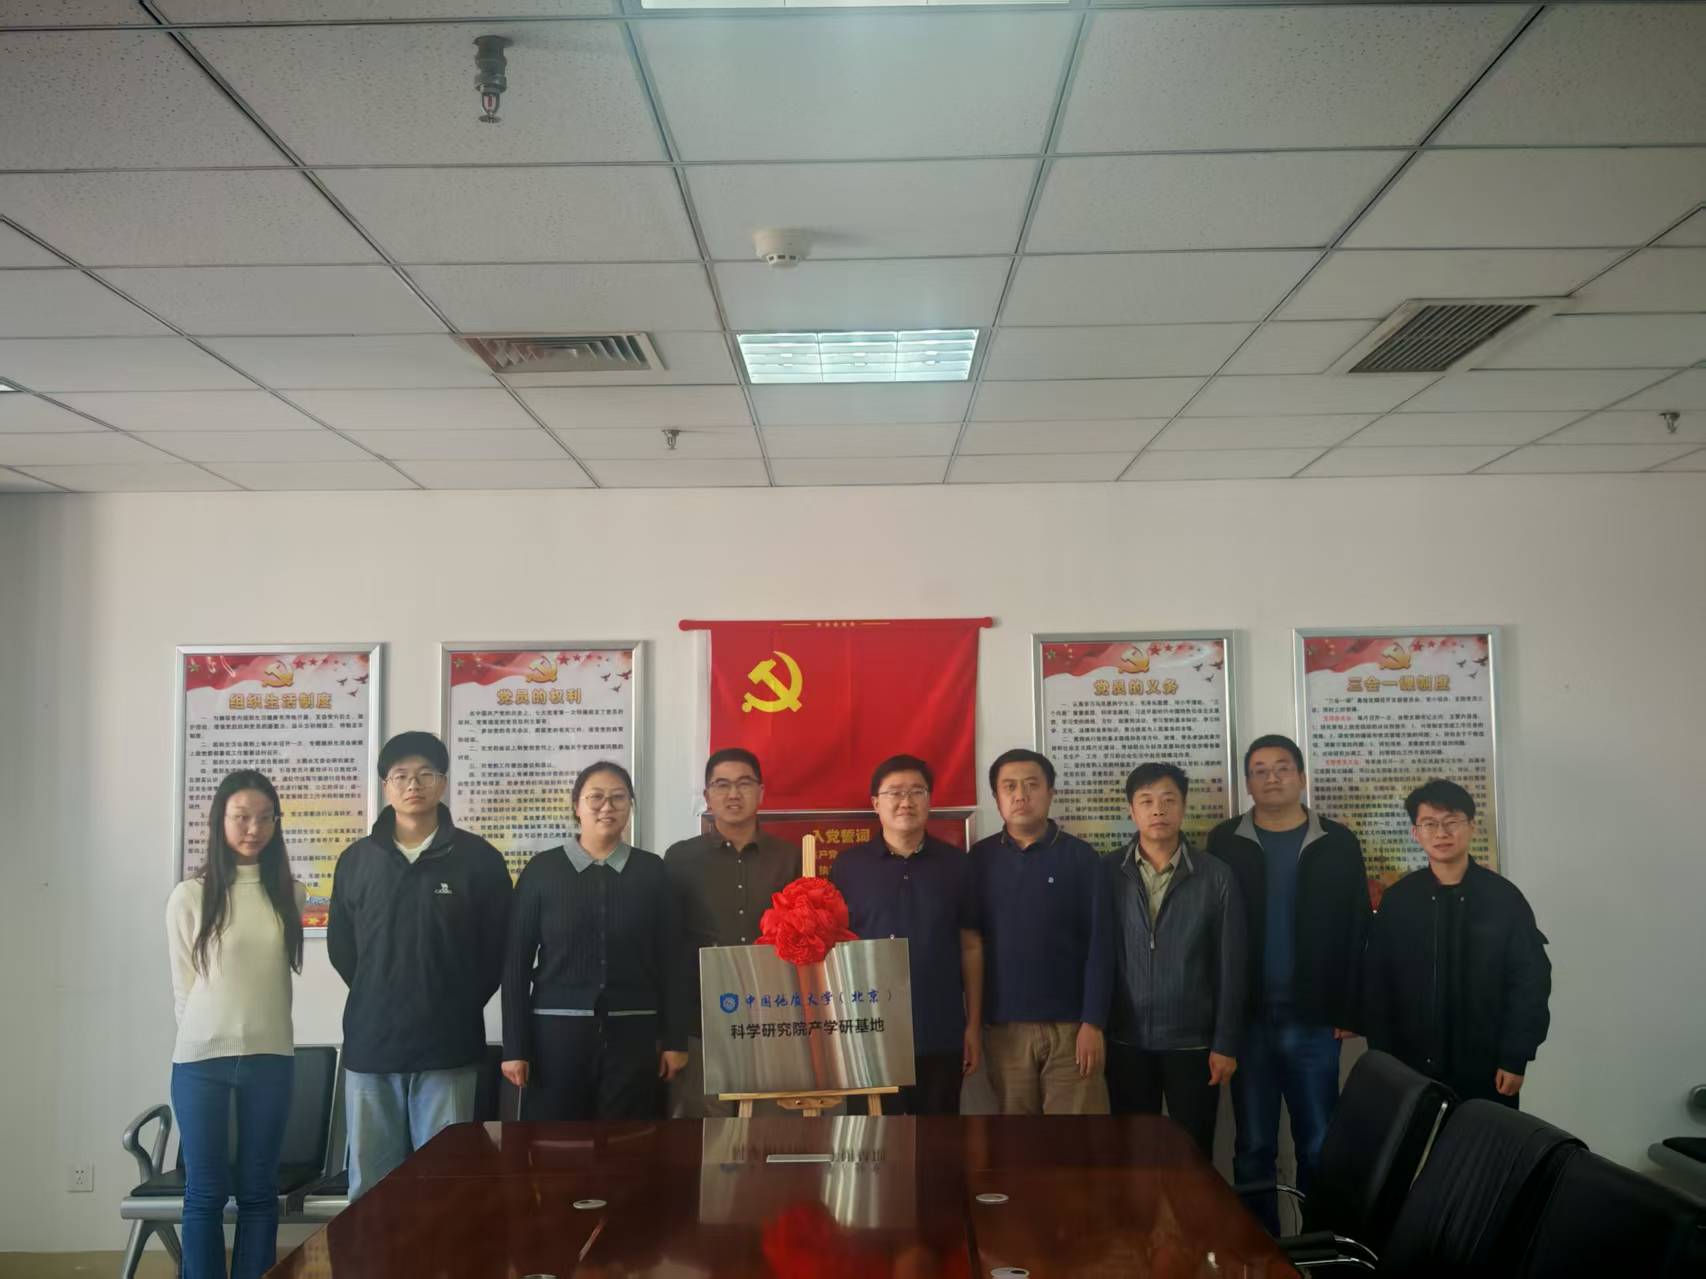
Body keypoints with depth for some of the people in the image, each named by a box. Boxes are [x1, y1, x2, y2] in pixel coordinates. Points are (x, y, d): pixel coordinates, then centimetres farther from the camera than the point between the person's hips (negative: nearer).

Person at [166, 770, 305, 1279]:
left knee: (258, 1190, 9)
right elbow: (182, 987, 1)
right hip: (202, 1060, -2)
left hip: (270, 1058, 2)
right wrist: (209, 1038, 2)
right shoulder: (190, 896, -4)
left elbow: (279, 973, 10)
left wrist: (257, 1031, 6)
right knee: (206, 1191, 5)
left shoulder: (289, 894, 3)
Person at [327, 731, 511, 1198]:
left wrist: (459, 1005, 2)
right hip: (370, 1043, 2)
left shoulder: (479, 858, -1)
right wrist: (376, 999, 9)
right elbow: (340, 946, 14)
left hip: (448, 1045, -2)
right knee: (370, 1184, 9)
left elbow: (497, 947, 3)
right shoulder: (357, 860, 6)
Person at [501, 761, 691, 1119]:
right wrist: (514, 1046, -3)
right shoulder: (543, 869, 2)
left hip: (633, 1033, 1)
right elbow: (517, 960, 2)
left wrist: (675, 1039, 0)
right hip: (556, 1032, -1)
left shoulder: (651, 870, 5)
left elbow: (672, 959, 5)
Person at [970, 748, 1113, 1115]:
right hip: (1003, 1027, 2)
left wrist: (1093, 1023, -9)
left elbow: (1099, 944, -2)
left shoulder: (1080, 857, 0)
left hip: (1071, 1025, -2)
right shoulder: (980, 860, 5)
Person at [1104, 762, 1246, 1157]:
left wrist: (1226, 1043, -3)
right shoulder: (1106, 873, -1)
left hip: (1193, 1041, -1)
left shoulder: (1216, 877, -3)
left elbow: (1230, 966, -1)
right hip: (1126, 1041, 1)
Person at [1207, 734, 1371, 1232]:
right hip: (1248, 1017, 0)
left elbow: (1356, 931, 2)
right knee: (1253, 1145, 8)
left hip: (1313, 1018, 0)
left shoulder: (1336, 842, 3)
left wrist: (1351, 1010, -4)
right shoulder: (1226, 841, 3)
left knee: (1319, 1145, 6)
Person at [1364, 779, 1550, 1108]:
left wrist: (1515, 1058, -6)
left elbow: (1530, 981, -2)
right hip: (1414, 1068, 1)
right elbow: (1377, 987, 3)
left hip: (1487, 1069, -1)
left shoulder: (1504, 897, -2)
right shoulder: (1397, 900, 1)